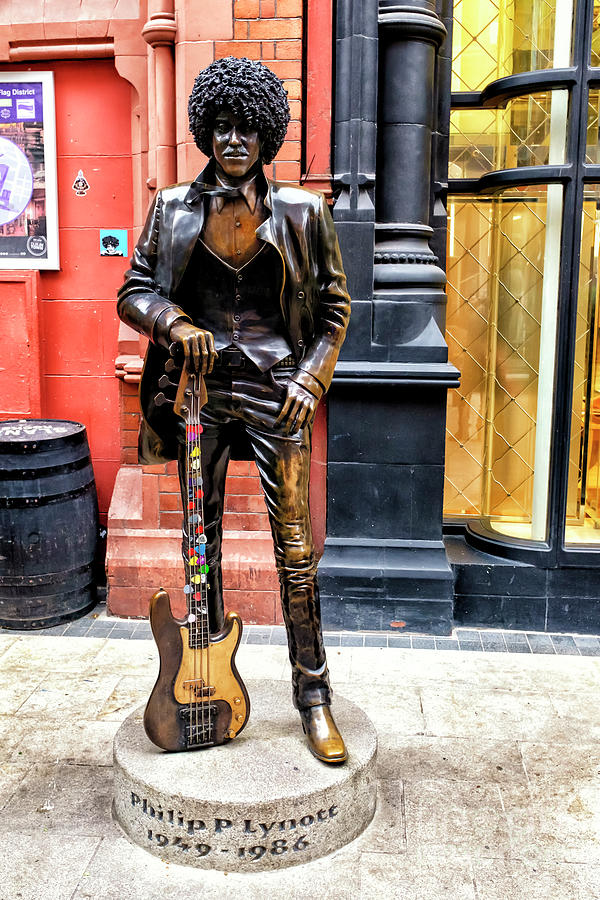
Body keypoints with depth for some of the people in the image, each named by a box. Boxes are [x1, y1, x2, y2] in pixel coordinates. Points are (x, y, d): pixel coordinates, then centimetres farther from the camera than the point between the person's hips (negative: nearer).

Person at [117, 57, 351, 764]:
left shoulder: (302, 211, 3)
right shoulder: (173, 208, 7)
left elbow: (333, 305, 7)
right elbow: (133, 291, 9)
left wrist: (310, 378, -5)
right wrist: (173, 322, -13)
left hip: (276, 388, -2)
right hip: (201, 386, 2)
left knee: (295, 548, -2)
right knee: (202, 539, 10)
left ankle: (312, 693, 13)